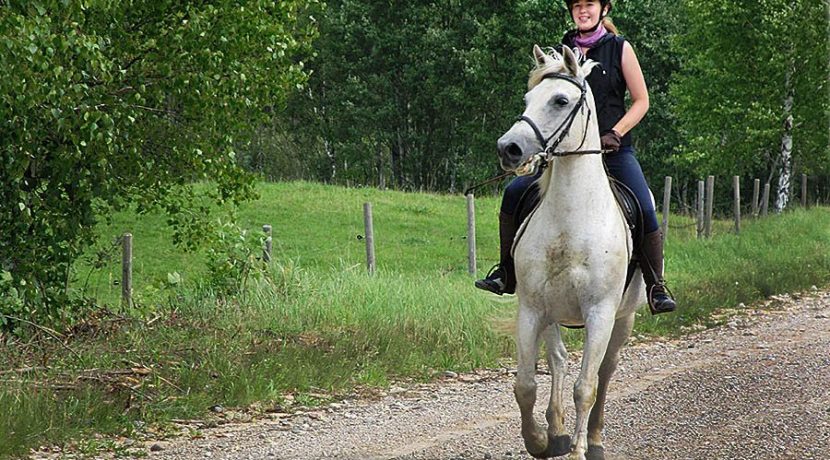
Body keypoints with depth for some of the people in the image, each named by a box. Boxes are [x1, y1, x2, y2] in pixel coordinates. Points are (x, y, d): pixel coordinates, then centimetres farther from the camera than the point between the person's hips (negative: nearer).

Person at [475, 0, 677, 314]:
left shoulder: (620, 49, 2)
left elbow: (641, 101, 2)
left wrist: (614, 133, -11)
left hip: (614, 150, -3)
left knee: (645, 212, -22)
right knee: (514, 193, -9)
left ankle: (656, 289, -11)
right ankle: (506, 273, 1)